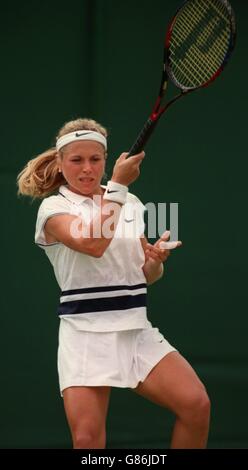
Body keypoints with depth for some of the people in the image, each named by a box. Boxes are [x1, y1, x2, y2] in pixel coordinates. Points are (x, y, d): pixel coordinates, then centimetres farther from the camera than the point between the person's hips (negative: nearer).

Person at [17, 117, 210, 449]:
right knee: (87, 438, -16)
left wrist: (156, 260, -4)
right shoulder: (54, 207, -1)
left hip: (136, 330, 4)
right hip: (86, 331, -4)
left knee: (196, 404, -17)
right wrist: (117, 185, -18)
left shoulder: (130, 204, 15)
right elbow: (92, 244, -21)